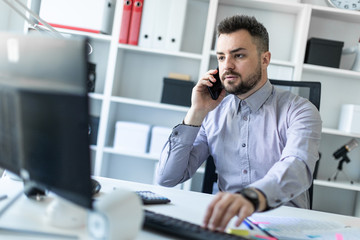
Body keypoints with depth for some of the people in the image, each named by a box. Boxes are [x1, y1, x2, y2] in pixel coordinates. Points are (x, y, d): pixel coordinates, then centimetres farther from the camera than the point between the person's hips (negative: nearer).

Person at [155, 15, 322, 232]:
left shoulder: (299, 111, -4)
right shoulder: (215, 112, 7)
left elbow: (297, 167, -26)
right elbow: (167, 178, 2)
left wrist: (252, 196, -47)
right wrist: (197, 112, -5)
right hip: (226, 221, 2)